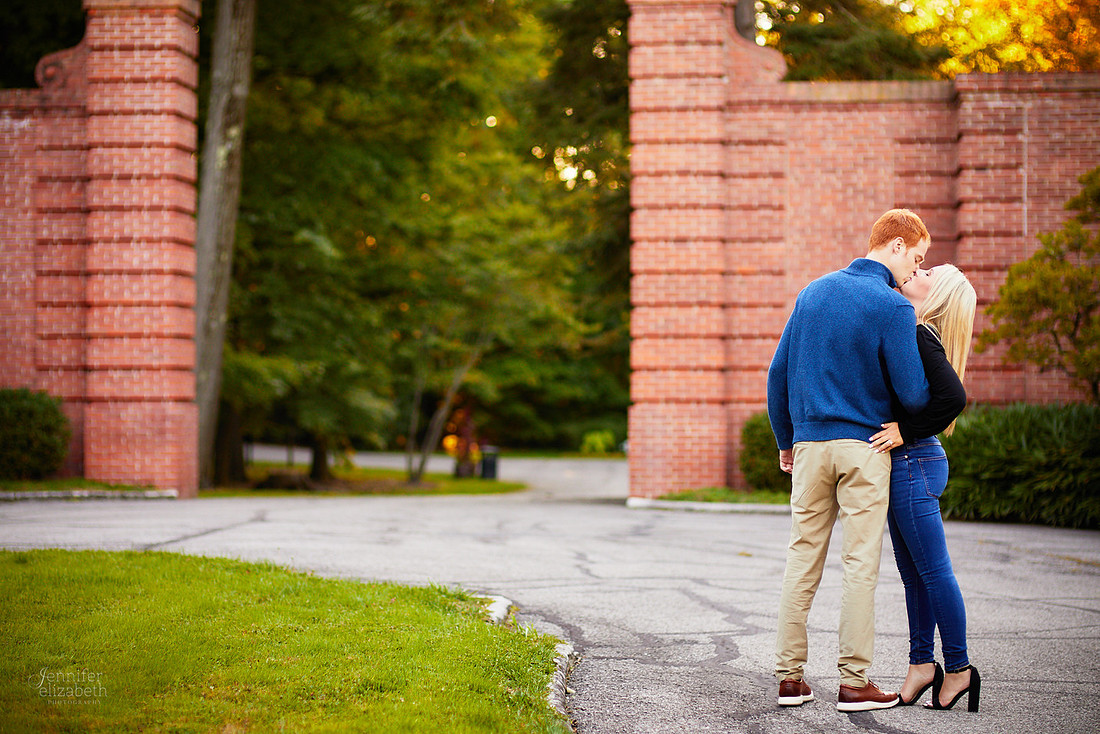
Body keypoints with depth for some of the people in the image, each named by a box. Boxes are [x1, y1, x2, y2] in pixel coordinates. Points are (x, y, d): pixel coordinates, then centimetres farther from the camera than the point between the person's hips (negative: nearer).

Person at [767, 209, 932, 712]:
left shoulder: (812, 292, 10)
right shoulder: (893, 307, -9)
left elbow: (778, 373, 12)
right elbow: (913, 396, -12)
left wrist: (785, 442, 20)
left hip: (810, 445, 5)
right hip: (865, 448, -5)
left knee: (802, 560, 8)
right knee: (861, 565, 0)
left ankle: (789, 676, 10)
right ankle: (854, 681, 2)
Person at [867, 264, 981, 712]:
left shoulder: (918, 337, -15)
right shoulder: (916, 335, 14)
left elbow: (953, 396, -27)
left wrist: (906, 431, -18)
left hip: (913, 462, -10)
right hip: (907, 465, 10)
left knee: (933, 571, -3)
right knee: (913, 573, 12)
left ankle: (959, 669, 4)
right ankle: (922, 663, 18)